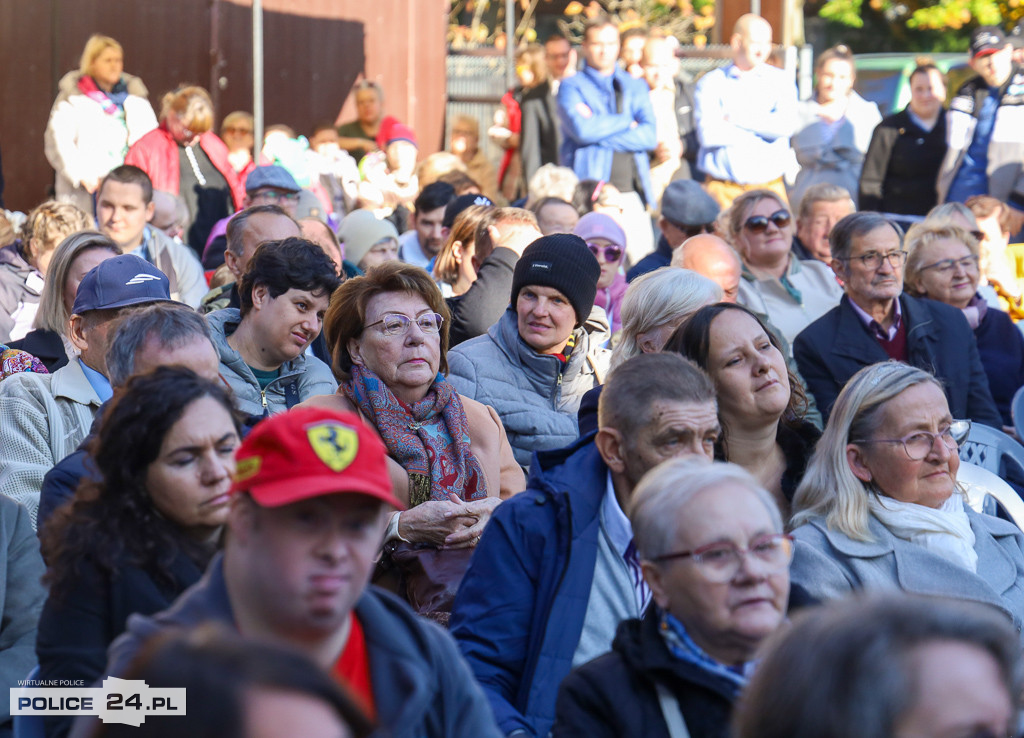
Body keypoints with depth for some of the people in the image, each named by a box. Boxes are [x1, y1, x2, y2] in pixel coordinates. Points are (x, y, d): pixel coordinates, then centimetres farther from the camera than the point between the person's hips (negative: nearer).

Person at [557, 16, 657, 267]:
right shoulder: (572, 87, 8)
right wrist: (627, 122, 0)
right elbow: (582, 129, -11)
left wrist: (601, 133, -5)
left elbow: (649, 135, 3)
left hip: (632, 193, 3)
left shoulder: (636, 87, 19)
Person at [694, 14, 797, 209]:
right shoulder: (710, 83, 7)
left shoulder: (781, 81, 11)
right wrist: (762, 133, -4)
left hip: (769, 188, 1)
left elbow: (786, 125, -7)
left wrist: (734, 118, -5)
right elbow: (708, 133, -9)